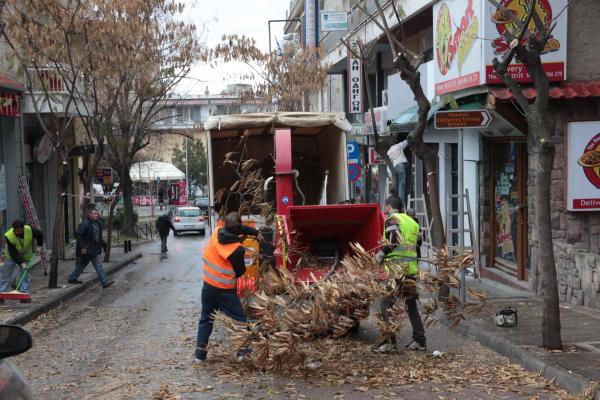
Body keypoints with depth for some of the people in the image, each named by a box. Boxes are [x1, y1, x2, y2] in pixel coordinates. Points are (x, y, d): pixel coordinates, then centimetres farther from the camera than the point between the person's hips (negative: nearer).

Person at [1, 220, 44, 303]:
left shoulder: (30, 230, -29)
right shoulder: (9, 236, -33)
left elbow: (40, 235, -4)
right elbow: (13, 253, -29)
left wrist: (39, 246, -6)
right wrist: (21, 263, -33)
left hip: (26, 256, 2)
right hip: (11, 256, -2)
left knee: (26, 275, -3)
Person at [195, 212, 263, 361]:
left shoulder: (216, 233, -7)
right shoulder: (237, 249, -23)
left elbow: (241, 229, 10)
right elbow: (240, 271, -8)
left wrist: (256, 232, 13)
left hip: (208, 286, 6)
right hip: (225, 290, -5)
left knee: (206, 319, 17)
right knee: (238, 319, 9)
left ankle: (200, 351, 18)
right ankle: (243, 350, 8)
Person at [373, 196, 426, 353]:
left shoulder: (392, 219, -3)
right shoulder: (412, 222, 20)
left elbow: (393, 240, -18)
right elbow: (416, 244, 19)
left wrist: (382, 253, -6)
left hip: (397, 269, -8)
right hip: (412, 269, 8)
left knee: (386, 304, -4)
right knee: (411, 305, 17)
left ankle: (389, 342, -9)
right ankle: (420, 341, 19)